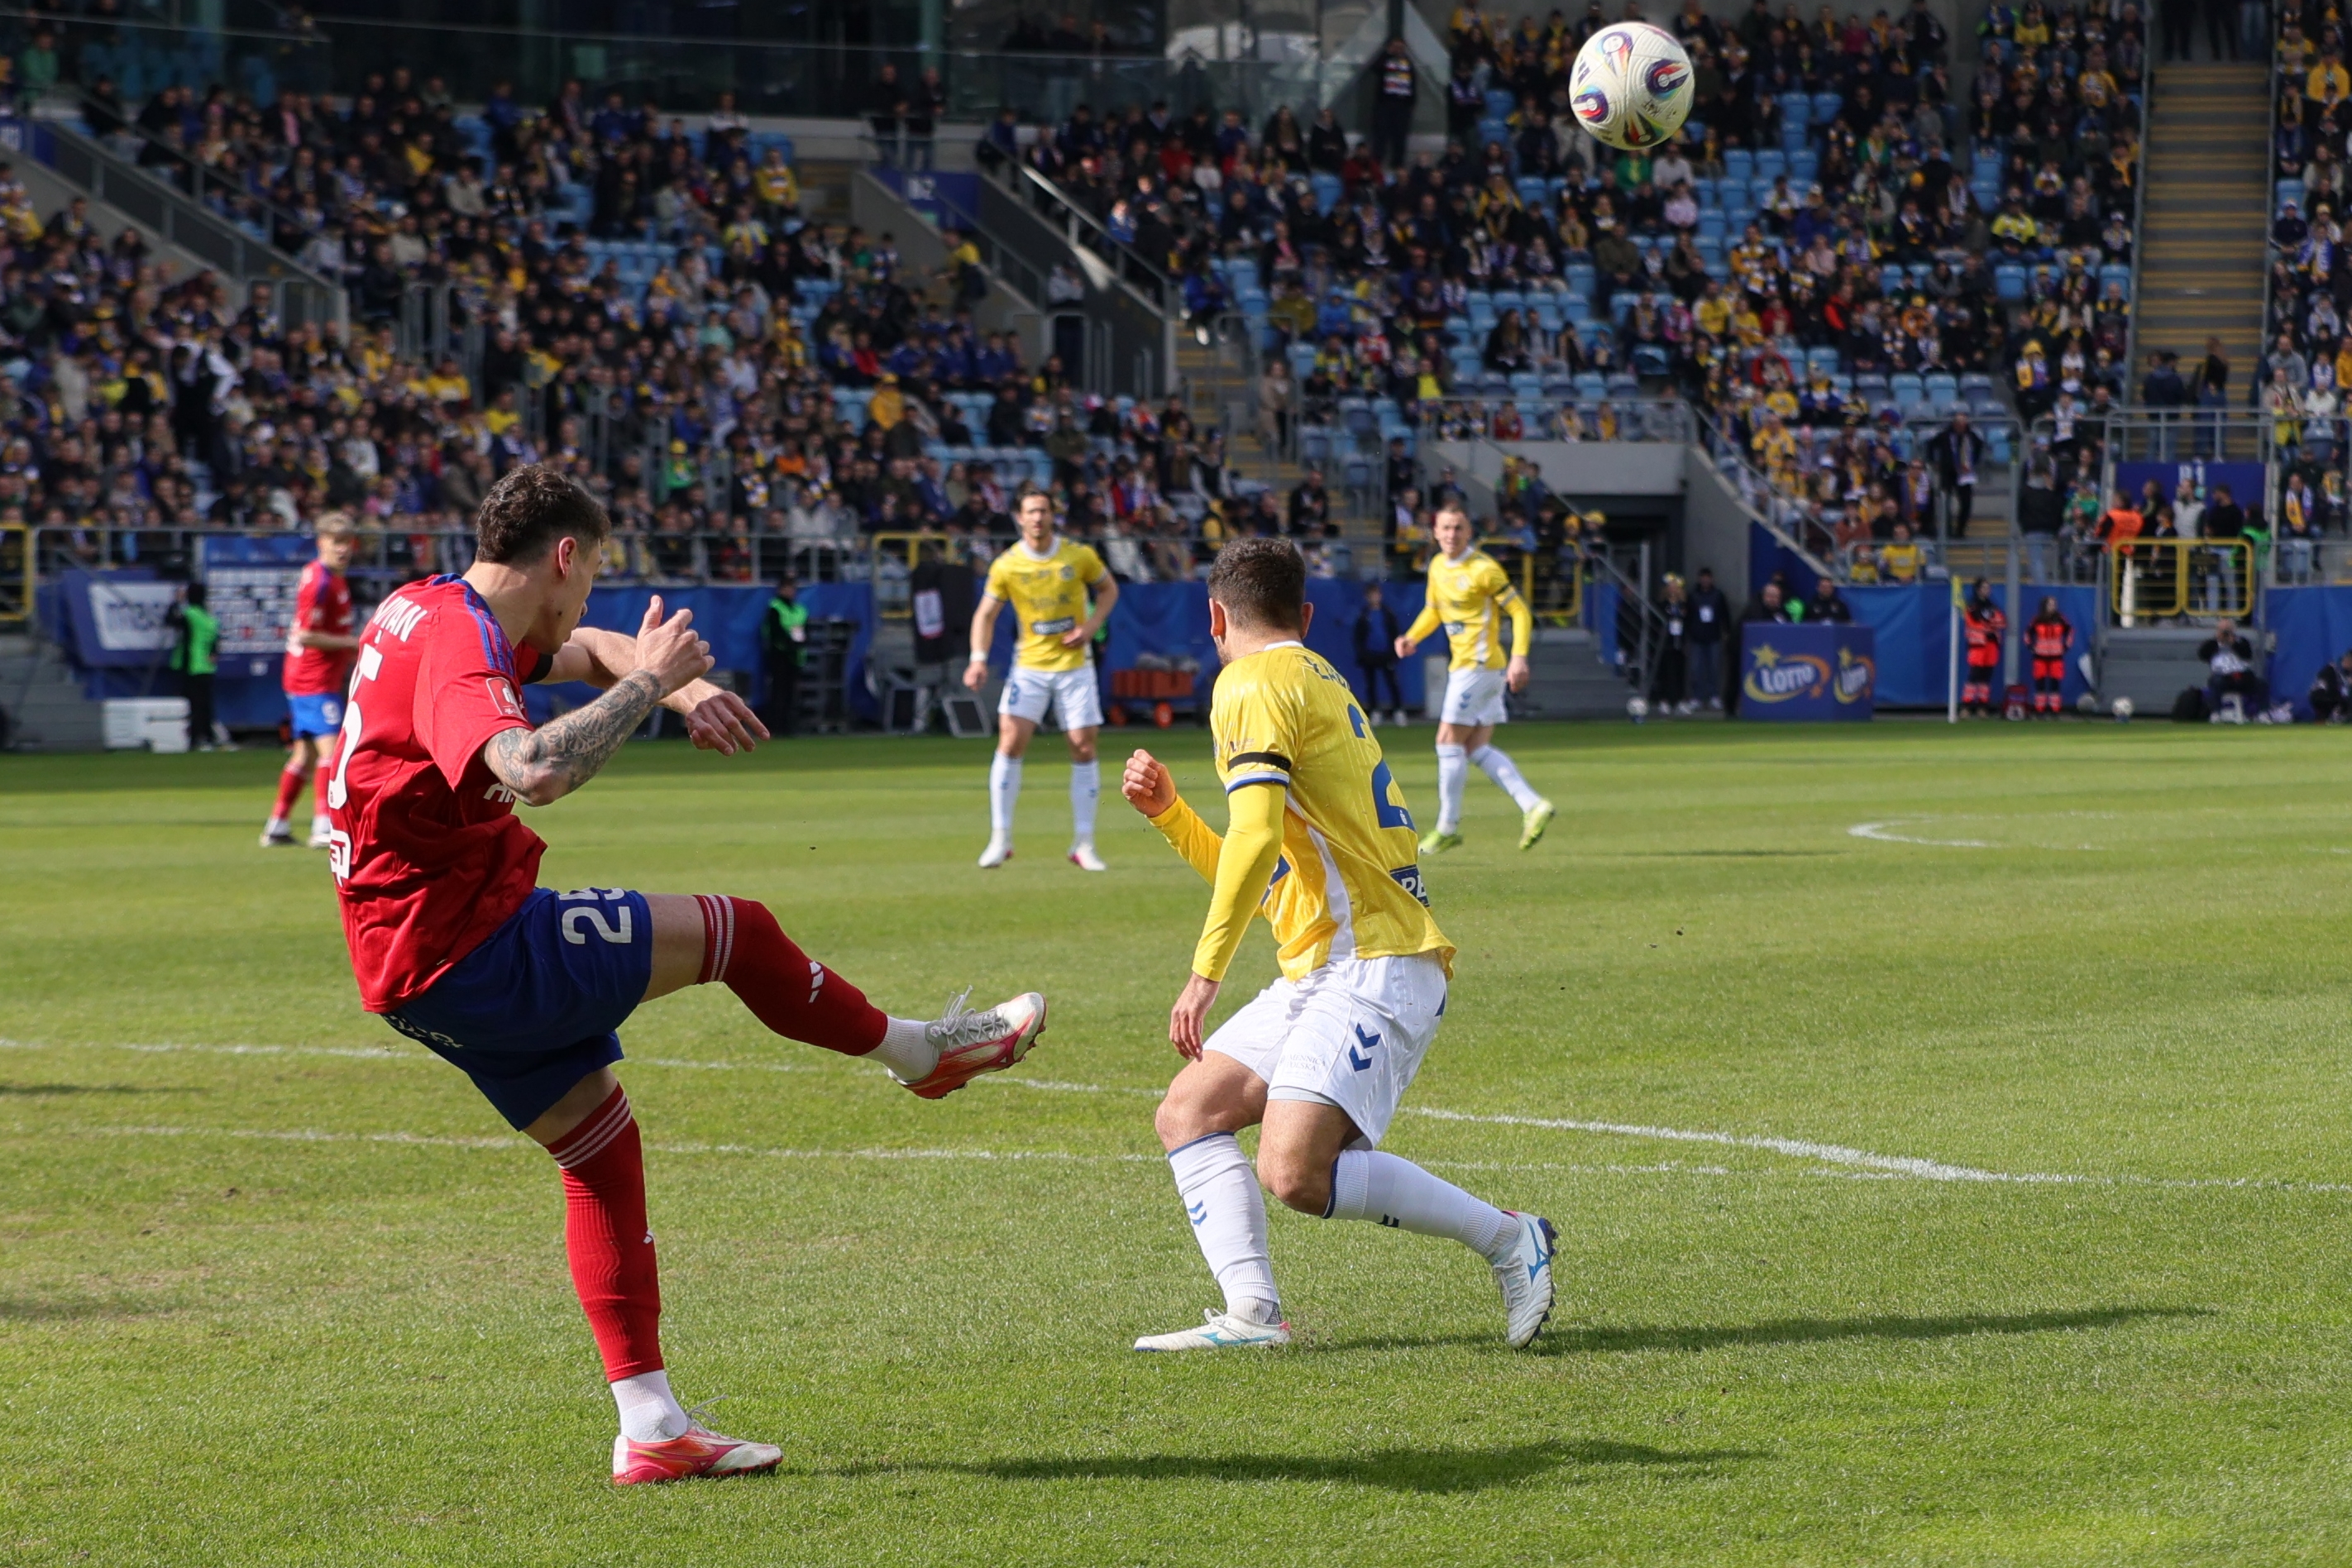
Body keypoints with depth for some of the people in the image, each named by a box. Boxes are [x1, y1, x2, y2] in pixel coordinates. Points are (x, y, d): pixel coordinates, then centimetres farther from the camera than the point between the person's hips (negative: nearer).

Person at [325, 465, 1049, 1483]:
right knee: (732, 932, -2)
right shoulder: (455, 646, -21)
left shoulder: (437, 613, 12)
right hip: (469, 950, -11)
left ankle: (649, 1431, 12)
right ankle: (924, 1053, 22)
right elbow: (532, 771, -41)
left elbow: (587, 649, 31)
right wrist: (650, 683, -26)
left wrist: (676, 684, 10)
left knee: (602, 1147, 13)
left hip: (417, 964, 11)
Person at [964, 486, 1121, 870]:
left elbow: (1109, 588, 10)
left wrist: (1091, 626, -6)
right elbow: (986, 613, 2)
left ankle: (1083, 845, 8)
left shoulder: (1079, 556, -5)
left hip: (1074, 664, 1)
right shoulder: (1006, 565, -6)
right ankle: (1000, 837, -5)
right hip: (1029, 665, 0)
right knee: (1011, 740, -14)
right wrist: (979, 658, -12)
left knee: (1084, 748, -2)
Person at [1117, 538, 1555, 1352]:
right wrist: (1167, 811, 22)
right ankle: (1253, 1312, -8)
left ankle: (1507, 1236, -8)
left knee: (1294, 1173, -22)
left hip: (1375, 970, -10)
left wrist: (1206, 972, -20)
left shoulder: (1251, 684, -6)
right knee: (1188, 1112, 5)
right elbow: (1255, 875, 30)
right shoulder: (1320, 683, 25)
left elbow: (1257, 841, -20)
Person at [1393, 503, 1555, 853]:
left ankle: (1448, 828, 1)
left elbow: (1520, 611, -13)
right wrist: (1412, 637, 6)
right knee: (1478, 748, 6)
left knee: (1449, 742, -5)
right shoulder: (1437, 567, 10)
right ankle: (1532, 805, 1)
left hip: (1477, 665, -9)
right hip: (1463, 664, 9)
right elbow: (1433, 609, 25)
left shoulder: (1483, 569, -14)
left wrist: (1519, 657, -23)